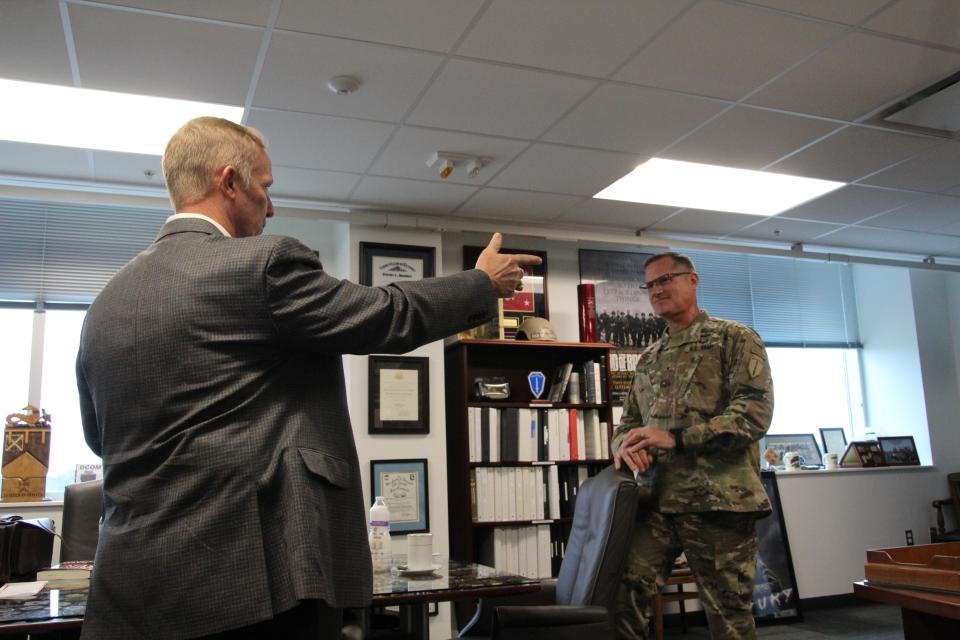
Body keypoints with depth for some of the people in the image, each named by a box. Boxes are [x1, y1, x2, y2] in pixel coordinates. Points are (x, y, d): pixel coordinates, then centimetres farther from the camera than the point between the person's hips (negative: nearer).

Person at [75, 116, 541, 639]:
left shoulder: (107, 302, 7)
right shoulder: (264, 263, -13)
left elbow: (101, 436, 18)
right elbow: (392, 317, -6)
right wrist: (485, 282, 10)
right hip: (250, 577, -7)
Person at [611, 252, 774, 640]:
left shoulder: (734, 339, 3)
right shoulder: (647, 359, 21)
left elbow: (755, 411, -10)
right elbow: (628, 421, 22)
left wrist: (676, 437, -16)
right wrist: (625, 445, -4)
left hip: (719, 498, -4)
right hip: (656, 499, 5)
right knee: (620, 596, -7)